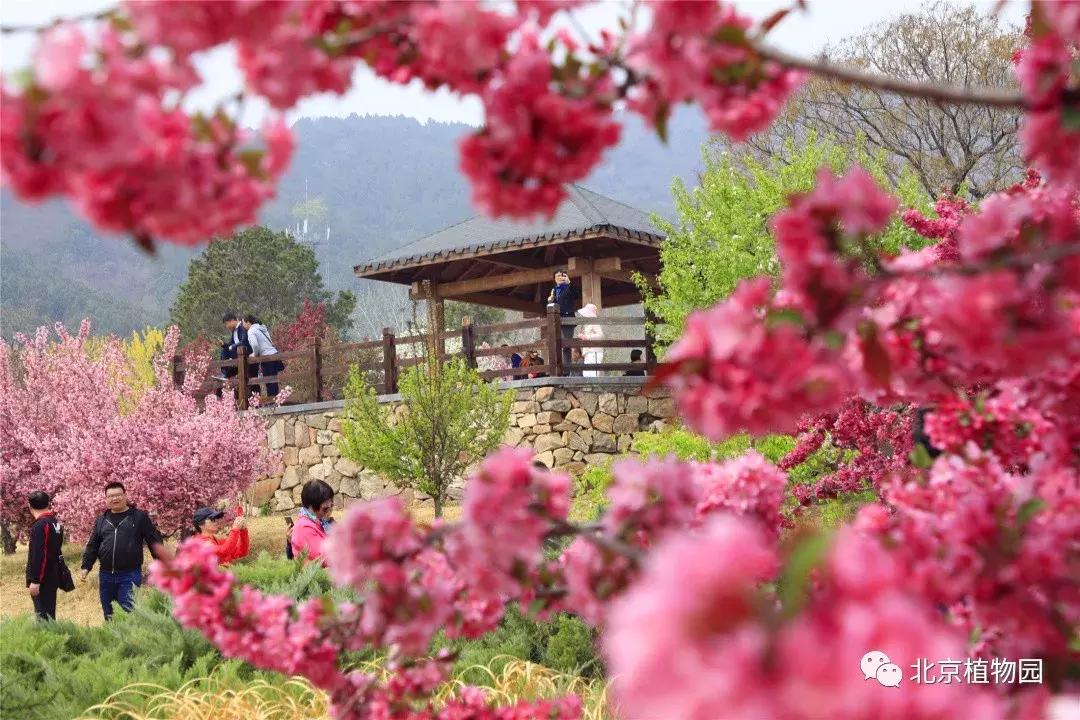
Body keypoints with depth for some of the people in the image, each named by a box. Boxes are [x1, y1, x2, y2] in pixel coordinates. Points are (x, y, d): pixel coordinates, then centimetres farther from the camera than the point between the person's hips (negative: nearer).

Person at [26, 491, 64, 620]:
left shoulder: (40, 525, -17)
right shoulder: (56, 523, 10)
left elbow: (38, 555, -23)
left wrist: (34, 580, -22)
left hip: (42, 580, -9)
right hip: (53, 577, 9)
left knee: (43, 615, -6)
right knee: (49, 614, 15)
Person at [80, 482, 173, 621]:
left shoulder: (139, 517, 2)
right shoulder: (101, 521, 14)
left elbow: (155, 542, 3)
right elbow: (92, 546, 17)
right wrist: (86, 566, 5)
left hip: (130, 575, -5)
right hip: (106, 575, 5)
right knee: (109, 614, 11)